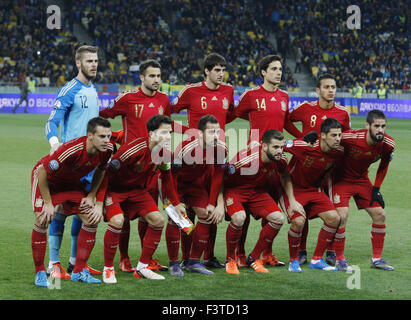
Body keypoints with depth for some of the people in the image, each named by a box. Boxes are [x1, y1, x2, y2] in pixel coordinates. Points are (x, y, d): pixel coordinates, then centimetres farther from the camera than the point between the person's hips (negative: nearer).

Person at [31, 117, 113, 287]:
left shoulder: (107, 149, -21)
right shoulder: (72, 150, -40)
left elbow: (100, 171, 3)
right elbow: (42, 170, -30)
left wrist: (91, 196, -3)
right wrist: (48, 203, -23)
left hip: (72, 182, 6)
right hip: (45, 178, -6)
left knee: (92, 219, -5)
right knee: (42, 220, -21)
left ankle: (79, 272, 5)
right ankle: (40, 273, -7)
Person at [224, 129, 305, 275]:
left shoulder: (280, 159, -13)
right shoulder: (246, 159, -33)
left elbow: (285, 177, 11)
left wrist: (292, 201, 10)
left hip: (257, 190, 6)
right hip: (233, 189, -6)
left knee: (278, 219, -10)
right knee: (239, 218, -33)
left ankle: (254, 258, 7)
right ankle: (230, 260, -8)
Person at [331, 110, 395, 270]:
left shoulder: (388, 144, -15)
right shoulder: (350, 137, -31)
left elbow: (383, 165, 4)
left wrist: (376, 189, 4)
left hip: (362, 180, 5)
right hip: (342, 179, -5)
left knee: (380, 214, 0)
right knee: (341, 216, -19)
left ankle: (377, 259, 13)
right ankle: (340, 259, -3)